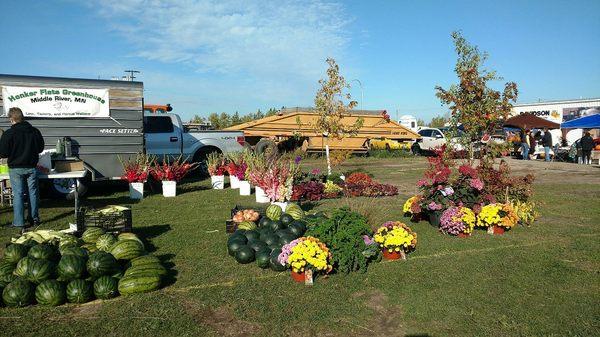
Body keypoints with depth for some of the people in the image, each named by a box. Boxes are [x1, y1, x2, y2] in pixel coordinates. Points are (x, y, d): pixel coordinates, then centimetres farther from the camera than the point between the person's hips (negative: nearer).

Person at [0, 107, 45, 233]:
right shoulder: (35, 131, -1)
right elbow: (41, 148, 11)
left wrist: (14, 153, 10)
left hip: (16, 168, -3)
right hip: (31, 167, 3)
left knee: (18, 194, 3)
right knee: (33, 193, 13)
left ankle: (19, 223, 4)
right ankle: (34, 219, 21)